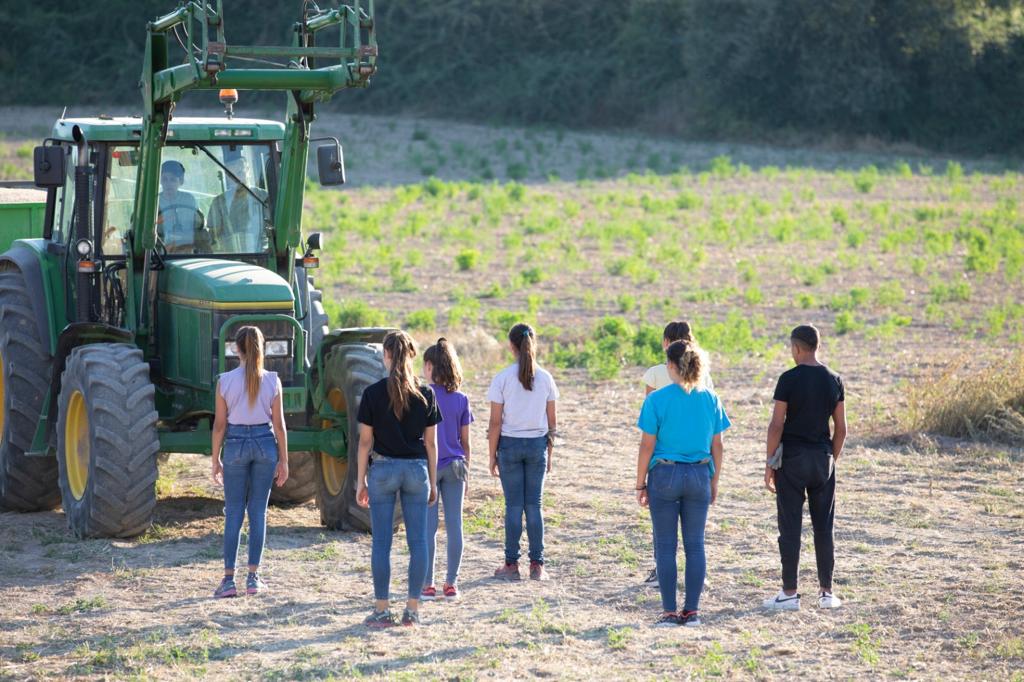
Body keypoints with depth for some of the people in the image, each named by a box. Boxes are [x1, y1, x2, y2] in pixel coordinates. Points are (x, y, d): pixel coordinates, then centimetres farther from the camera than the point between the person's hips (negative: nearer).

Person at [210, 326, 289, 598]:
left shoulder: (225, 381, -6)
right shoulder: (272, 380, -3)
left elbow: (220, 424, -2)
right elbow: (279, 424, -1)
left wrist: (215, 460, 7)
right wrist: (283, 461, 6)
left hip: (236, 444, -1)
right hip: (265, 443, 1)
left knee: (233, 513, 5)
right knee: (258, 511, 8)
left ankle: (229, 579, -1)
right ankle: (253, 578, 7)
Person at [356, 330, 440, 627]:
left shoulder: (374, 393, -6)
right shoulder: (425, 394, 0)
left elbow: (365, 441, -4)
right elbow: (431, 442, 4)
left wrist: (360, 480, 4)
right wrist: (432, 481, 12)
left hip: (383, 469, -2)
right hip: (417, 469, 2)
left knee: (382, 541, 3)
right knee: (417, 539, 6)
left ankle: (382, 611, 3)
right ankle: (412, 609, 6)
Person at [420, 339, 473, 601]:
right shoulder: (461, 399, 1)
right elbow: (465, 441, 5)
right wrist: (466, 471, 15)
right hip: (455, 466, 3)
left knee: (428, 527, 1)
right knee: (454, 524, 6)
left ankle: (428, 584, 3)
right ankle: (451, 583, 9)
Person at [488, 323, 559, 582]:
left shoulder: (503, 378, -8)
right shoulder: (545, 378, 0)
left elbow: (495, 422, -7)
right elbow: (551, 421, 5)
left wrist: (492, 455, 1)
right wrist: (549, 452, 15)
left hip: (510, 444, -2)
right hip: (537, 444, 2)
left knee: (513, 505, 3)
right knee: (534, 505, 6)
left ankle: (511, 564, 6)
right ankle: (537, 565, 6)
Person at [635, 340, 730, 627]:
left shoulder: (657, 400, -9)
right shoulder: (710, 399, 1)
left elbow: (647, 446, -7)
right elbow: (717, 447, 5)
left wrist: (640, 485, 1)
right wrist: (714, 483, 15)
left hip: (665, 475, -3)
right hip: (699, 475, 3)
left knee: (666, 546, 4)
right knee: (695, 544, 8)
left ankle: (669, 612, 4)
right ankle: (692, 611, 9)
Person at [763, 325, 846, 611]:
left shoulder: (789, 379, -10)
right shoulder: (834, 380, 4)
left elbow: (777, 425, -11)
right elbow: (841, 428, 6)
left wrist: (769, 464, -5)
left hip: (792, 459, -4)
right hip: (822, 459, 4)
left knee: (790, 528, 0)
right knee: (823, 528, 10)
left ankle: (789, 593, 1)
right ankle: (826, 592, 13)